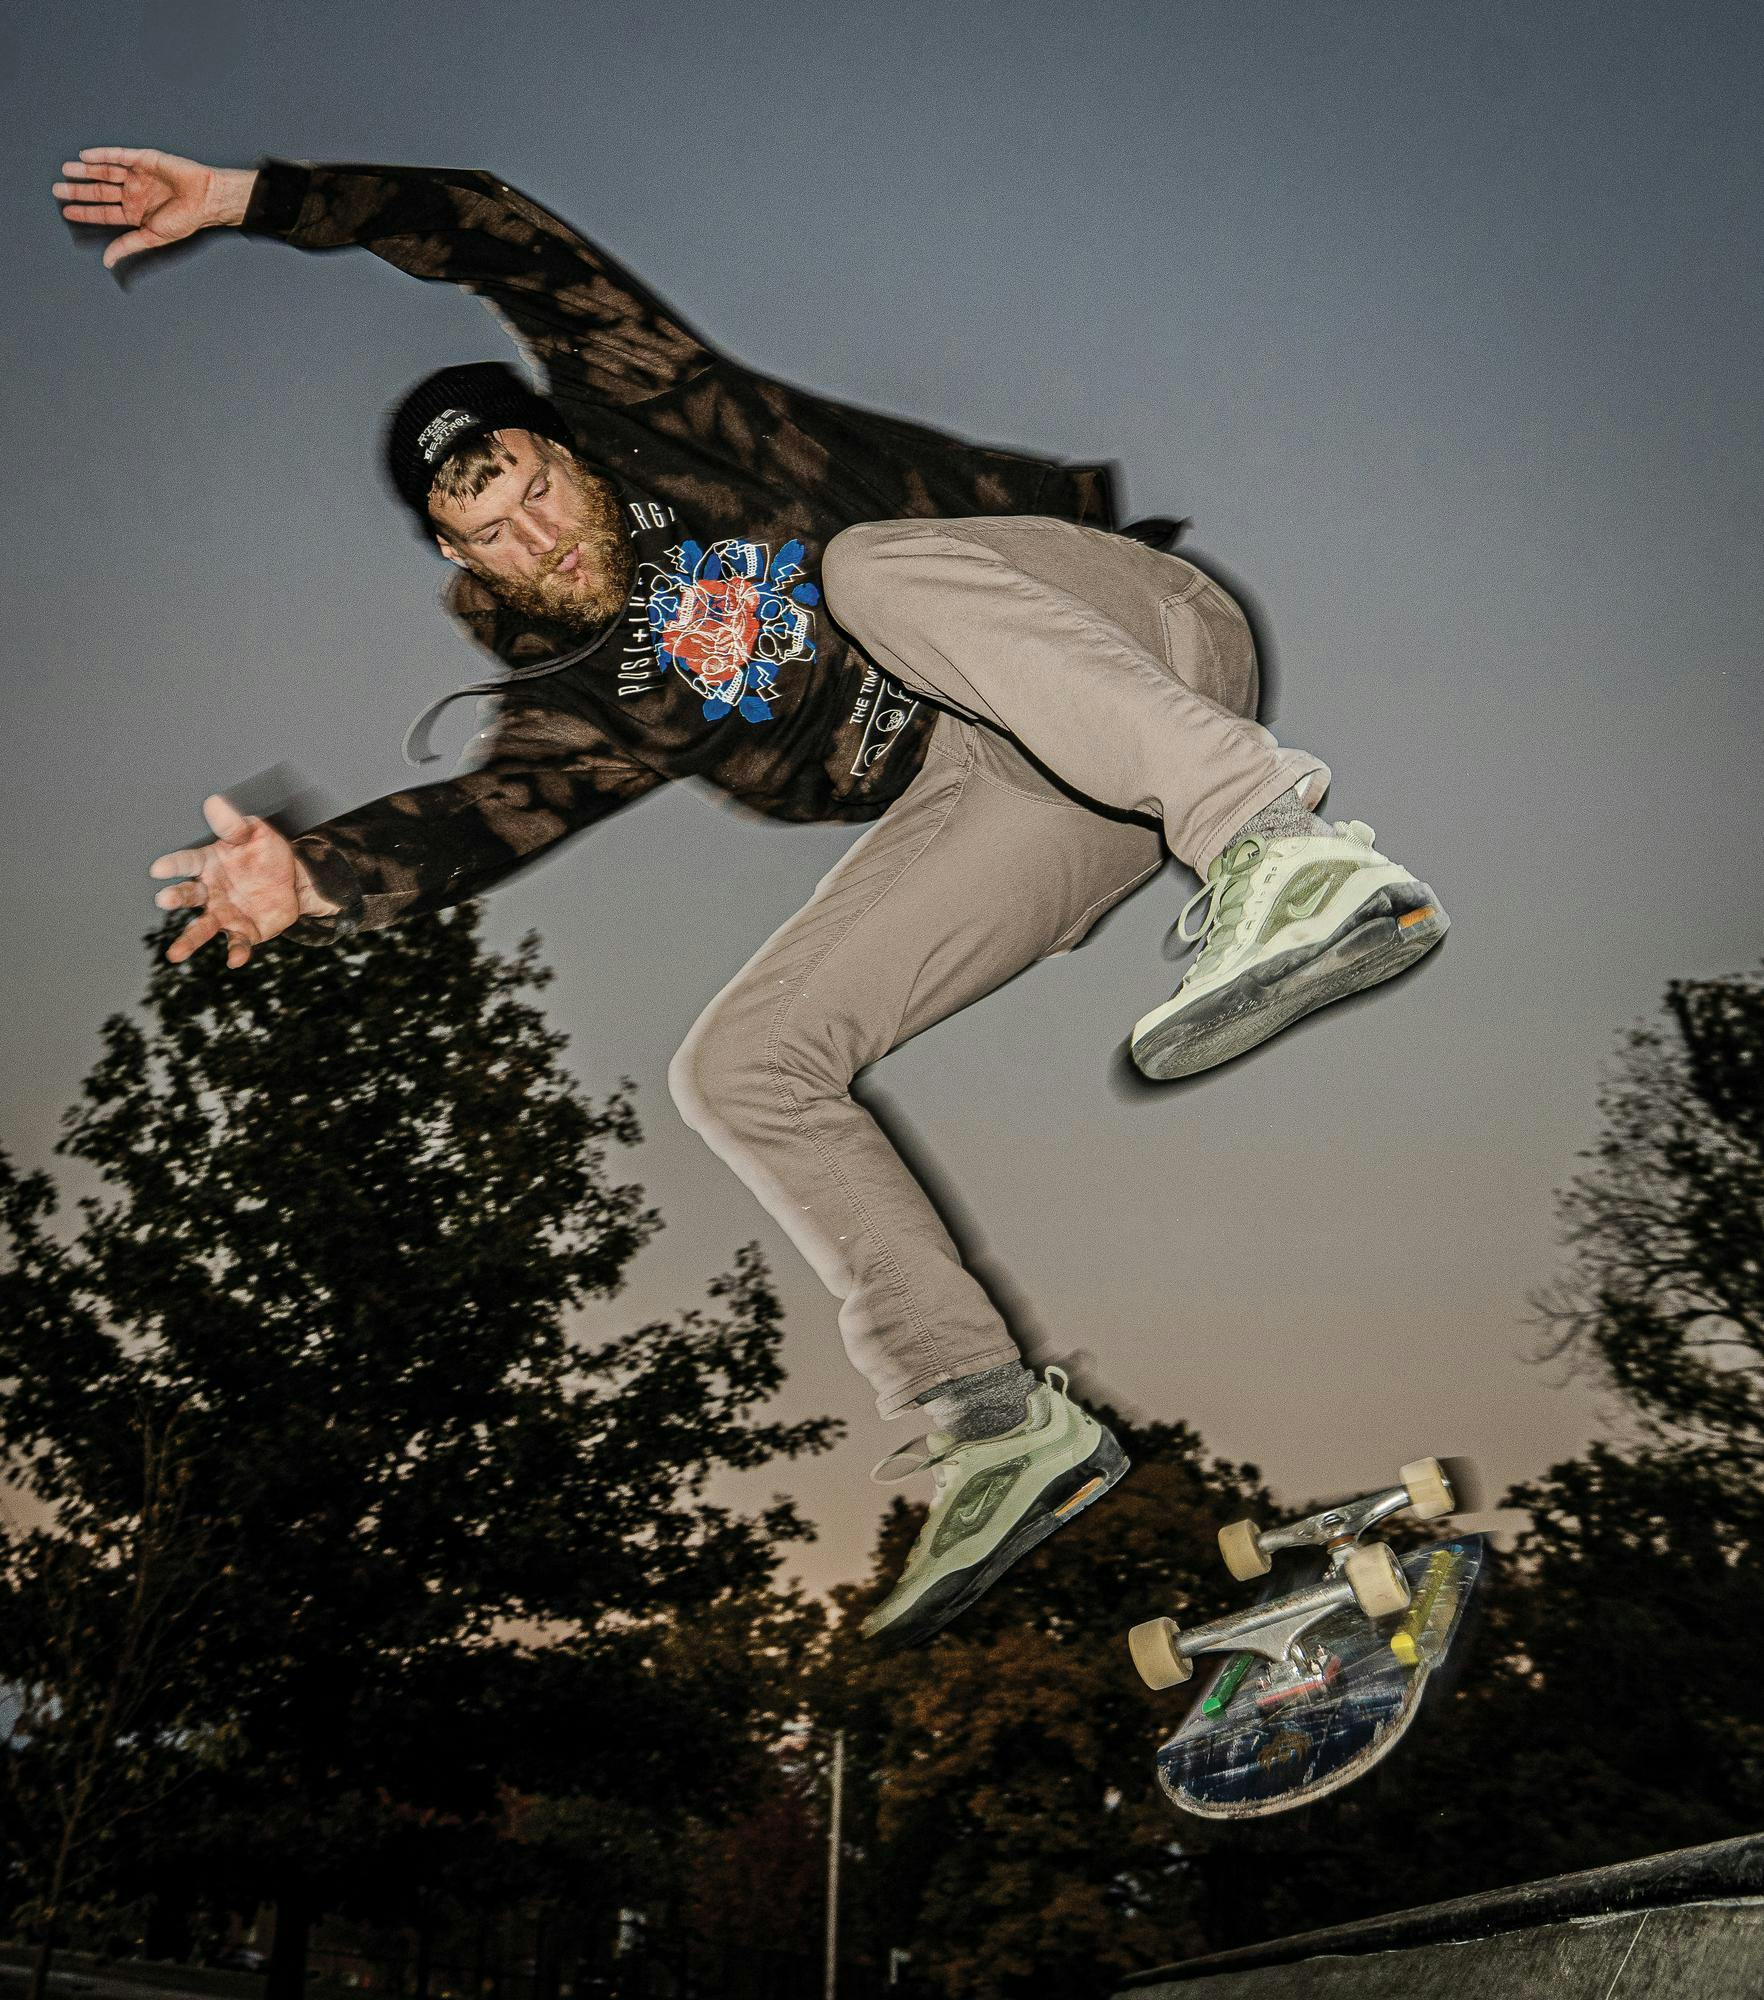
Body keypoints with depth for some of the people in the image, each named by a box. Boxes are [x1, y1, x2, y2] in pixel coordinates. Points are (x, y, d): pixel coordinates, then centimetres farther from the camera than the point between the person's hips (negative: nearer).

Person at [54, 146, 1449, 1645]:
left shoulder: (656, 426, 10)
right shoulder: (590, 695, 17)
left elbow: (524, 252, 5)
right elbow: (489, 814, -2)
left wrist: (253, 198, 3)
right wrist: (318, 876, -21)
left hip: (1131, 633, -4)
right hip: (1005, 803, 5)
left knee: (876, 564, -34)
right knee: (736, 1069, -9)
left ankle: (1286, 850, -49)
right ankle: (995, 1420, -13)